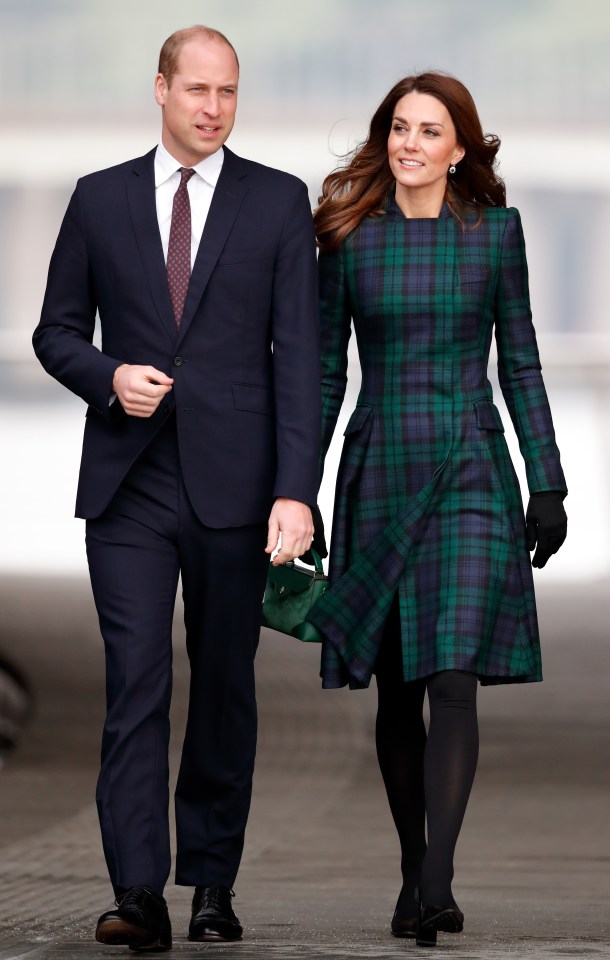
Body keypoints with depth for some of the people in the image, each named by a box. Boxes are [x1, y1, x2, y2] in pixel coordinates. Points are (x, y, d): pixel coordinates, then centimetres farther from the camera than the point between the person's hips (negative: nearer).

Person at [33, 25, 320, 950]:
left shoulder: (278, 203, 3)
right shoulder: (100, 200, 8)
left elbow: (299, 354, -3)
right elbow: (57, 331, 14)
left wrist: (296, 489, -12)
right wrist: (108, 377, -9)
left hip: (232, 482, 0)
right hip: (128, 482, 0)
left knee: (225, 685, 7)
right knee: (137, 682, -9)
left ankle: (212, 882, 17)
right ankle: (139, 893, -15)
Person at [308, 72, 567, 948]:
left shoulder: (494, 233, 3)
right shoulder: (349, 239, 3)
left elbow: (520, 365, 7)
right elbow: (324, 372, 7)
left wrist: (548, 485, 3)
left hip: (471, 474, -1)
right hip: (381, 472, 1)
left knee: (455, 676, -14)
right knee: (397, 687, 6)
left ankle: (437, 884, -19)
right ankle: (413, 872, 18)